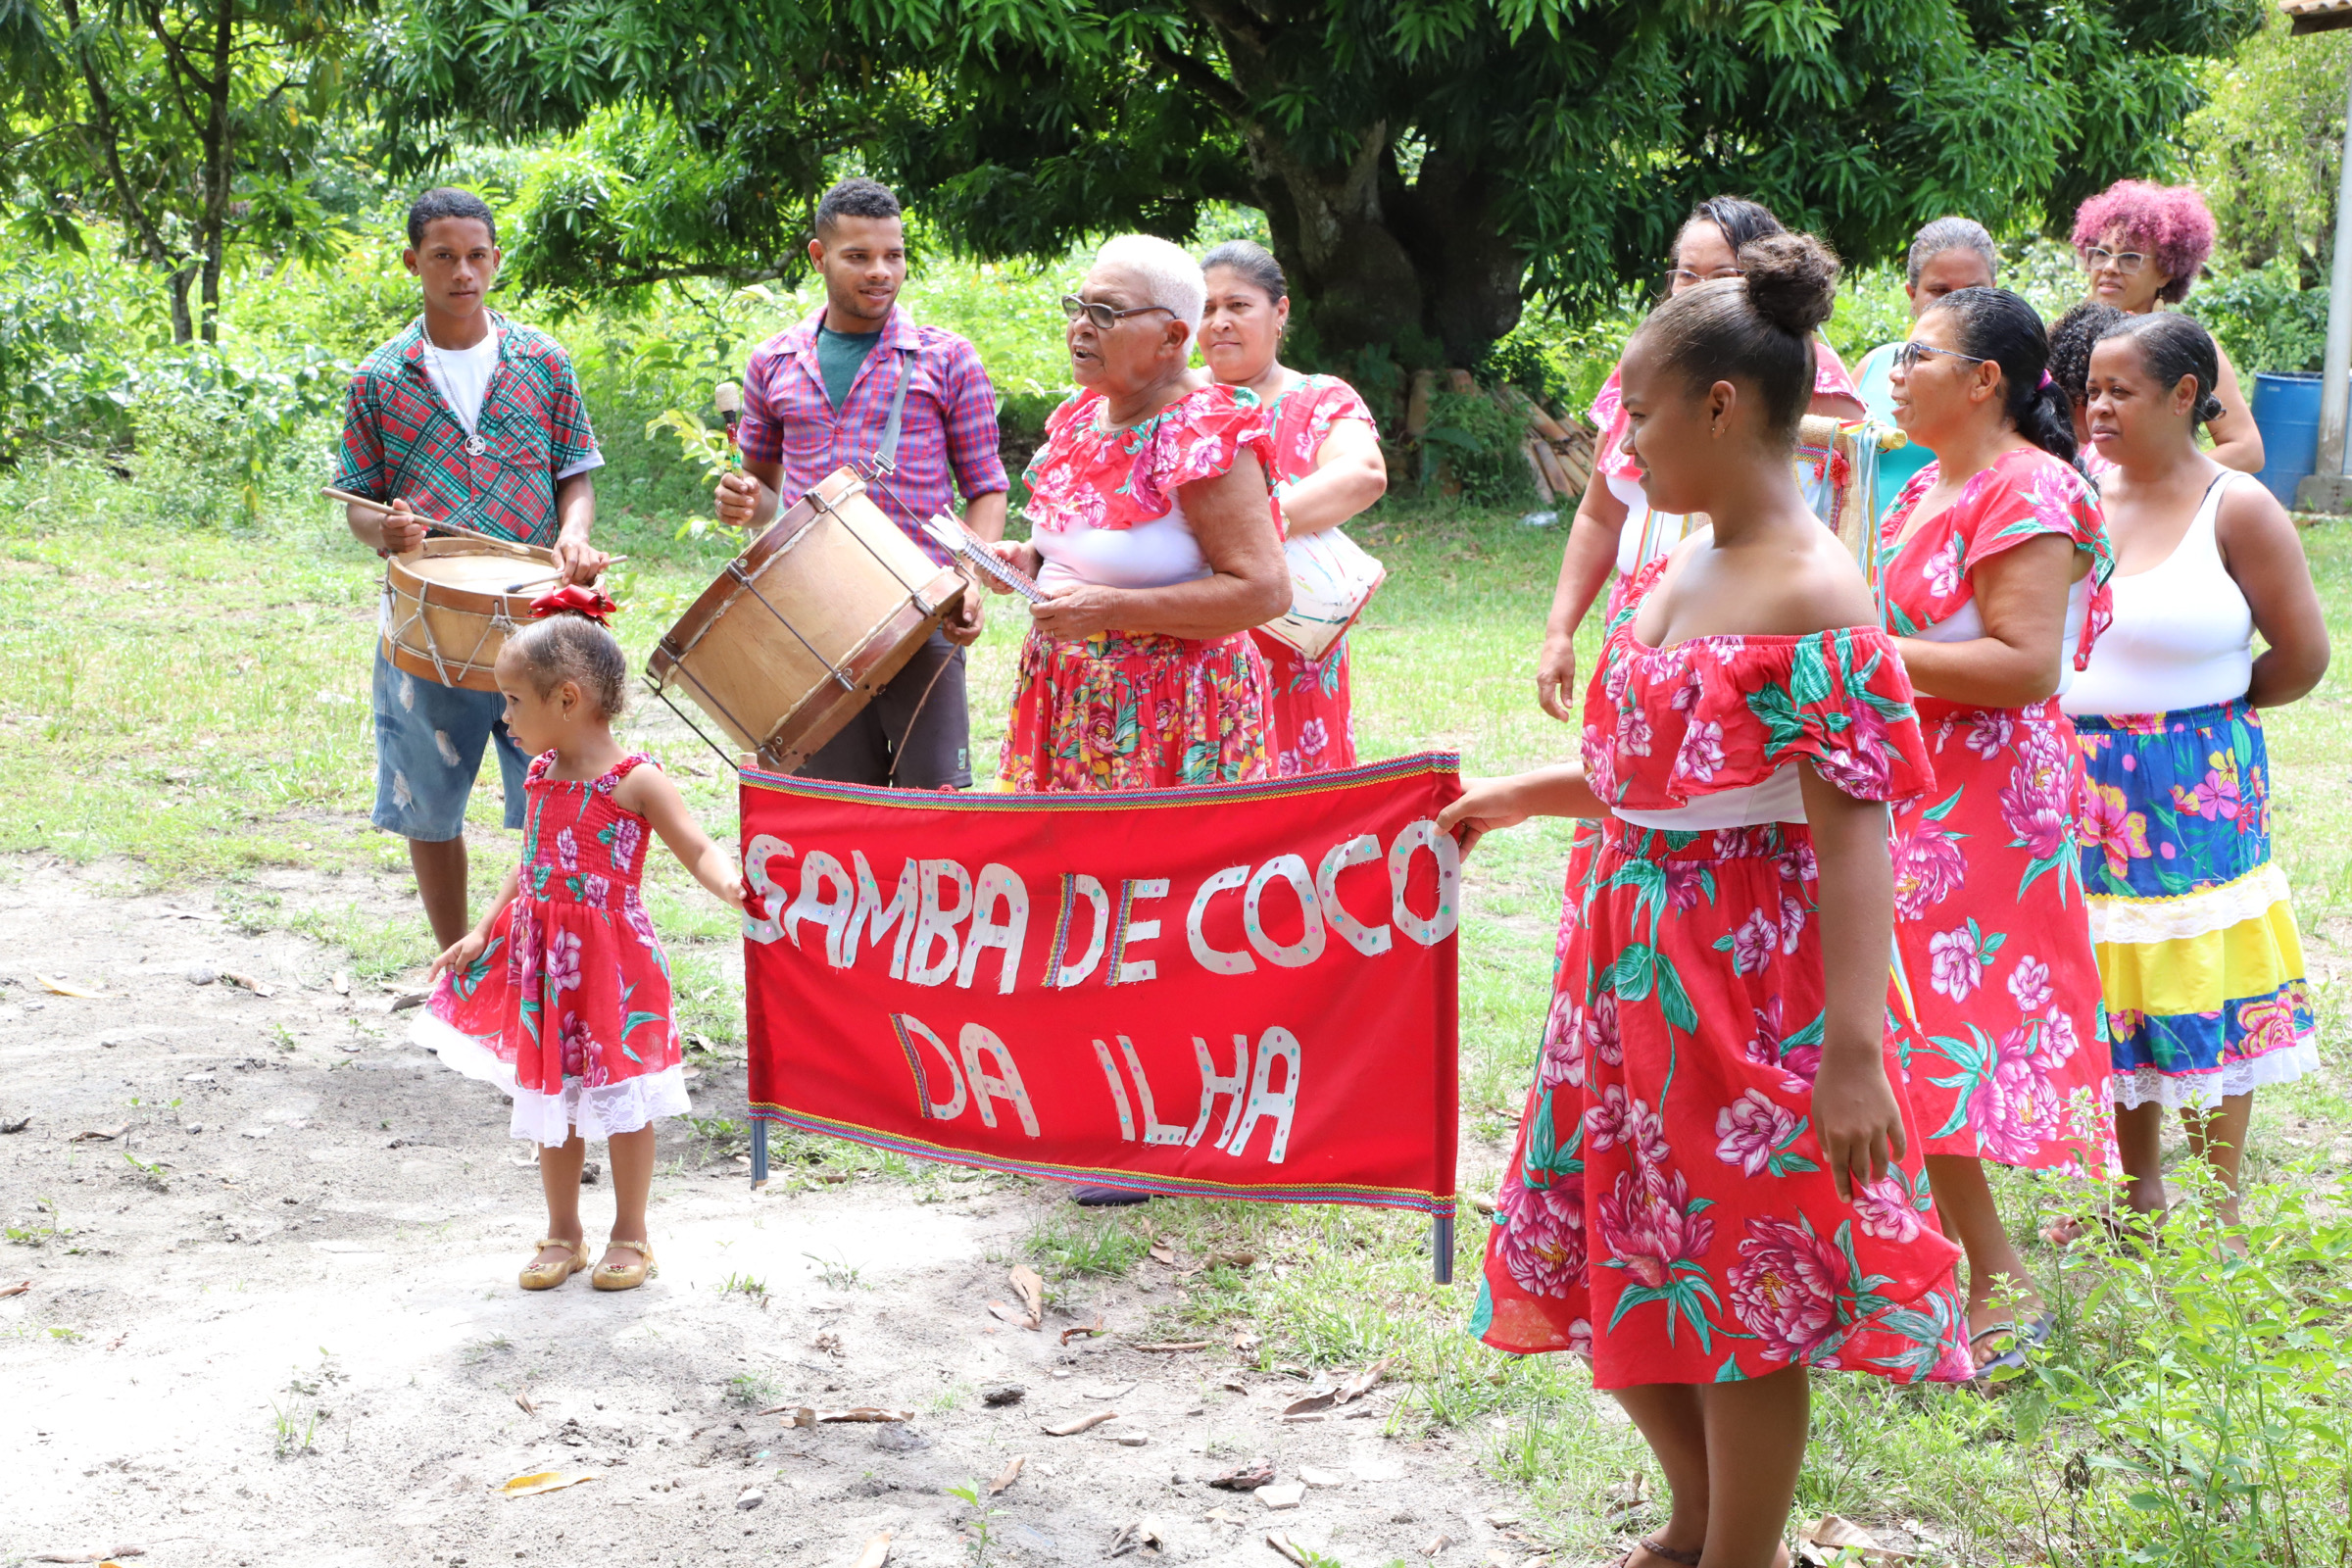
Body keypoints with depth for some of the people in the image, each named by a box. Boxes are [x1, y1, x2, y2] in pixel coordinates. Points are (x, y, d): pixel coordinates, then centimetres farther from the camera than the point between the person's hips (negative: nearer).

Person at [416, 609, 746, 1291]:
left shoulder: (634, 779, -13)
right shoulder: (543, 776, 7)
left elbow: (698, 848, -14)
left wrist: (728, 883, -35)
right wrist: (482, 933, 13)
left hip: (611, 959, -6)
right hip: (542, 956, 6)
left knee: (622, 1101, 5)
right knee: (553, 1100, 13)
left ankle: (630, 1235, 20)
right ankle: (563, 1235, 27)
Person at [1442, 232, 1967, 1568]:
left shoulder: (1814, 598, -18)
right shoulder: (1674, 570, 8)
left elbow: (1855, 831, -22)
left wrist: (1854, 1047, -27)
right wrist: (1517, 798, 25)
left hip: (1754, 975, -9)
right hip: (1638, 958, 9)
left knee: (1743, 1282, 5)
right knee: (1614, 1264, 17)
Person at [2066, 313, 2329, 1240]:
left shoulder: (2236, 509, -8)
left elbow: (2303, 655, -5)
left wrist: (2212, 712, 4)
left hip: (2193, 789, -4)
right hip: (2084, 781, 4)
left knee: (2201, 990, 2)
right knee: (2113, 989, 12)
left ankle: (2221, 1210, 15)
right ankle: (2137, 1193, 26)